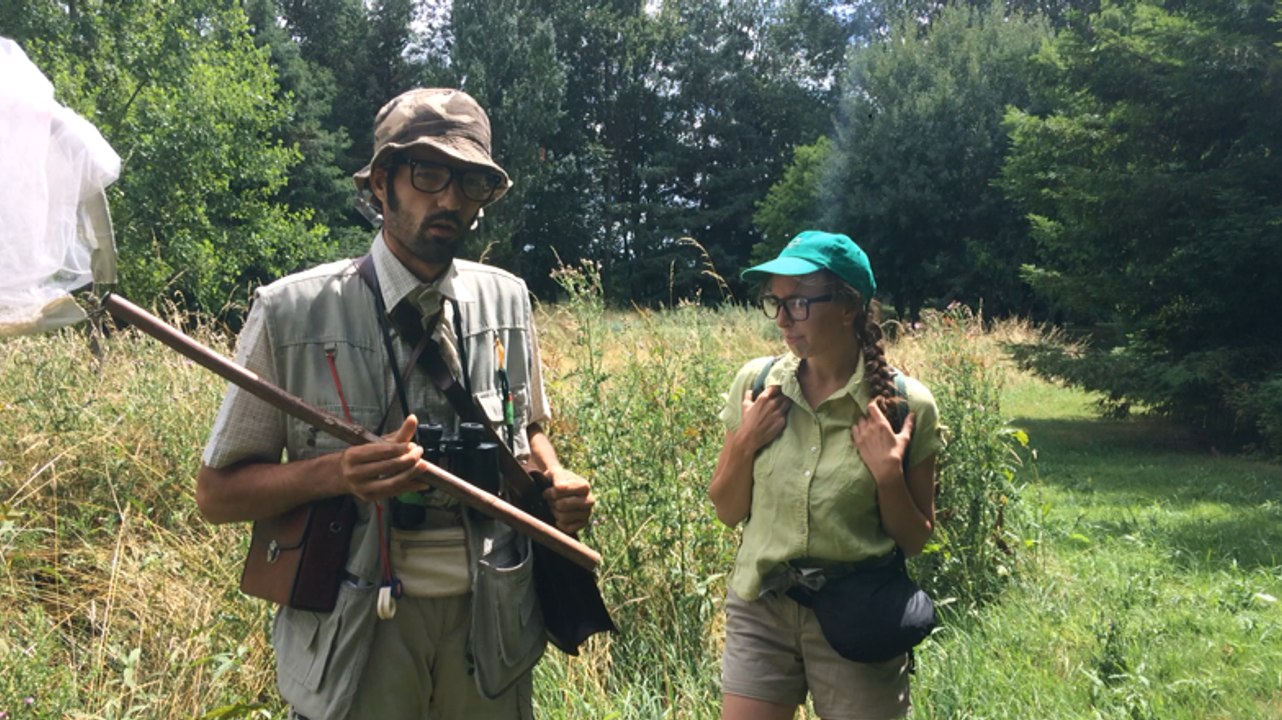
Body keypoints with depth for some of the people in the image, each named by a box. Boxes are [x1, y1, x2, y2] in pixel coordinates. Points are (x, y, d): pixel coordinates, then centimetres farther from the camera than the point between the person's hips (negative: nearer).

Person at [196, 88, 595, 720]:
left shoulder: (507, 300, 2)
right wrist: (336, 473, -23)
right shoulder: (292, 313, -10)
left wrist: (556, 482, -4)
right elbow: (216, 490, -5)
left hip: (489, 627, 4)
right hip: (357, 638, -3)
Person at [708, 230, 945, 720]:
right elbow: (727, 511, 5)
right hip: (759, 610, 2)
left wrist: (888, 474, -17)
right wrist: (745, 442, -10)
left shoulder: (905, 405, -10)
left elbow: (914, 540, -1)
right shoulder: (757, 383, -3)